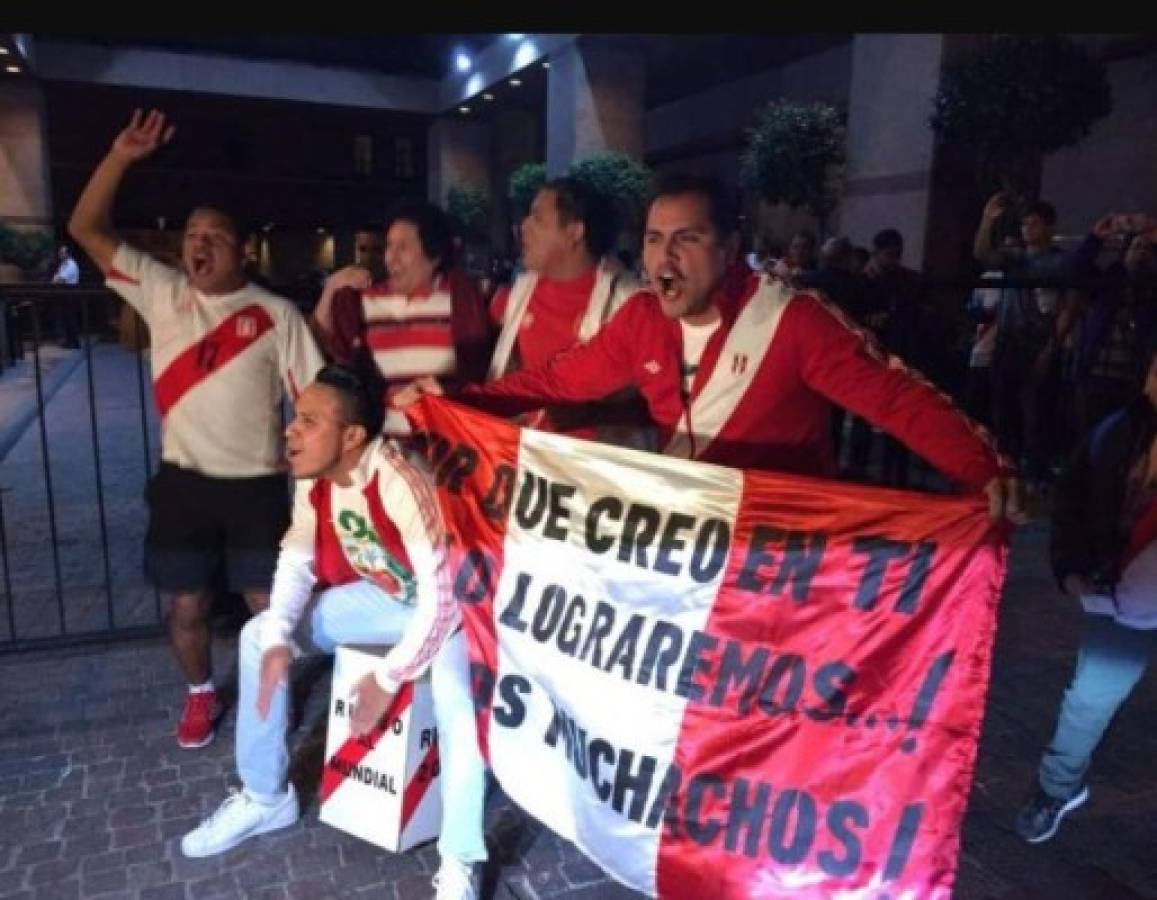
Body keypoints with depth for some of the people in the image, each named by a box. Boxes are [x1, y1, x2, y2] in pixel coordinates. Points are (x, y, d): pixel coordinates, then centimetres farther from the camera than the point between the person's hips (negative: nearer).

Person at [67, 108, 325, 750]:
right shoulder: (161, 293, 2)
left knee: (266, 601, 9)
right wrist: (120, 156, -9)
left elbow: (316, 393, -5)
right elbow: (86, 229, 0)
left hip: (257, 482, -2)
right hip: (183, 480, 2)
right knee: (186, 603, 14)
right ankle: (200, 695, 38)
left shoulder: (275, 313, -5)